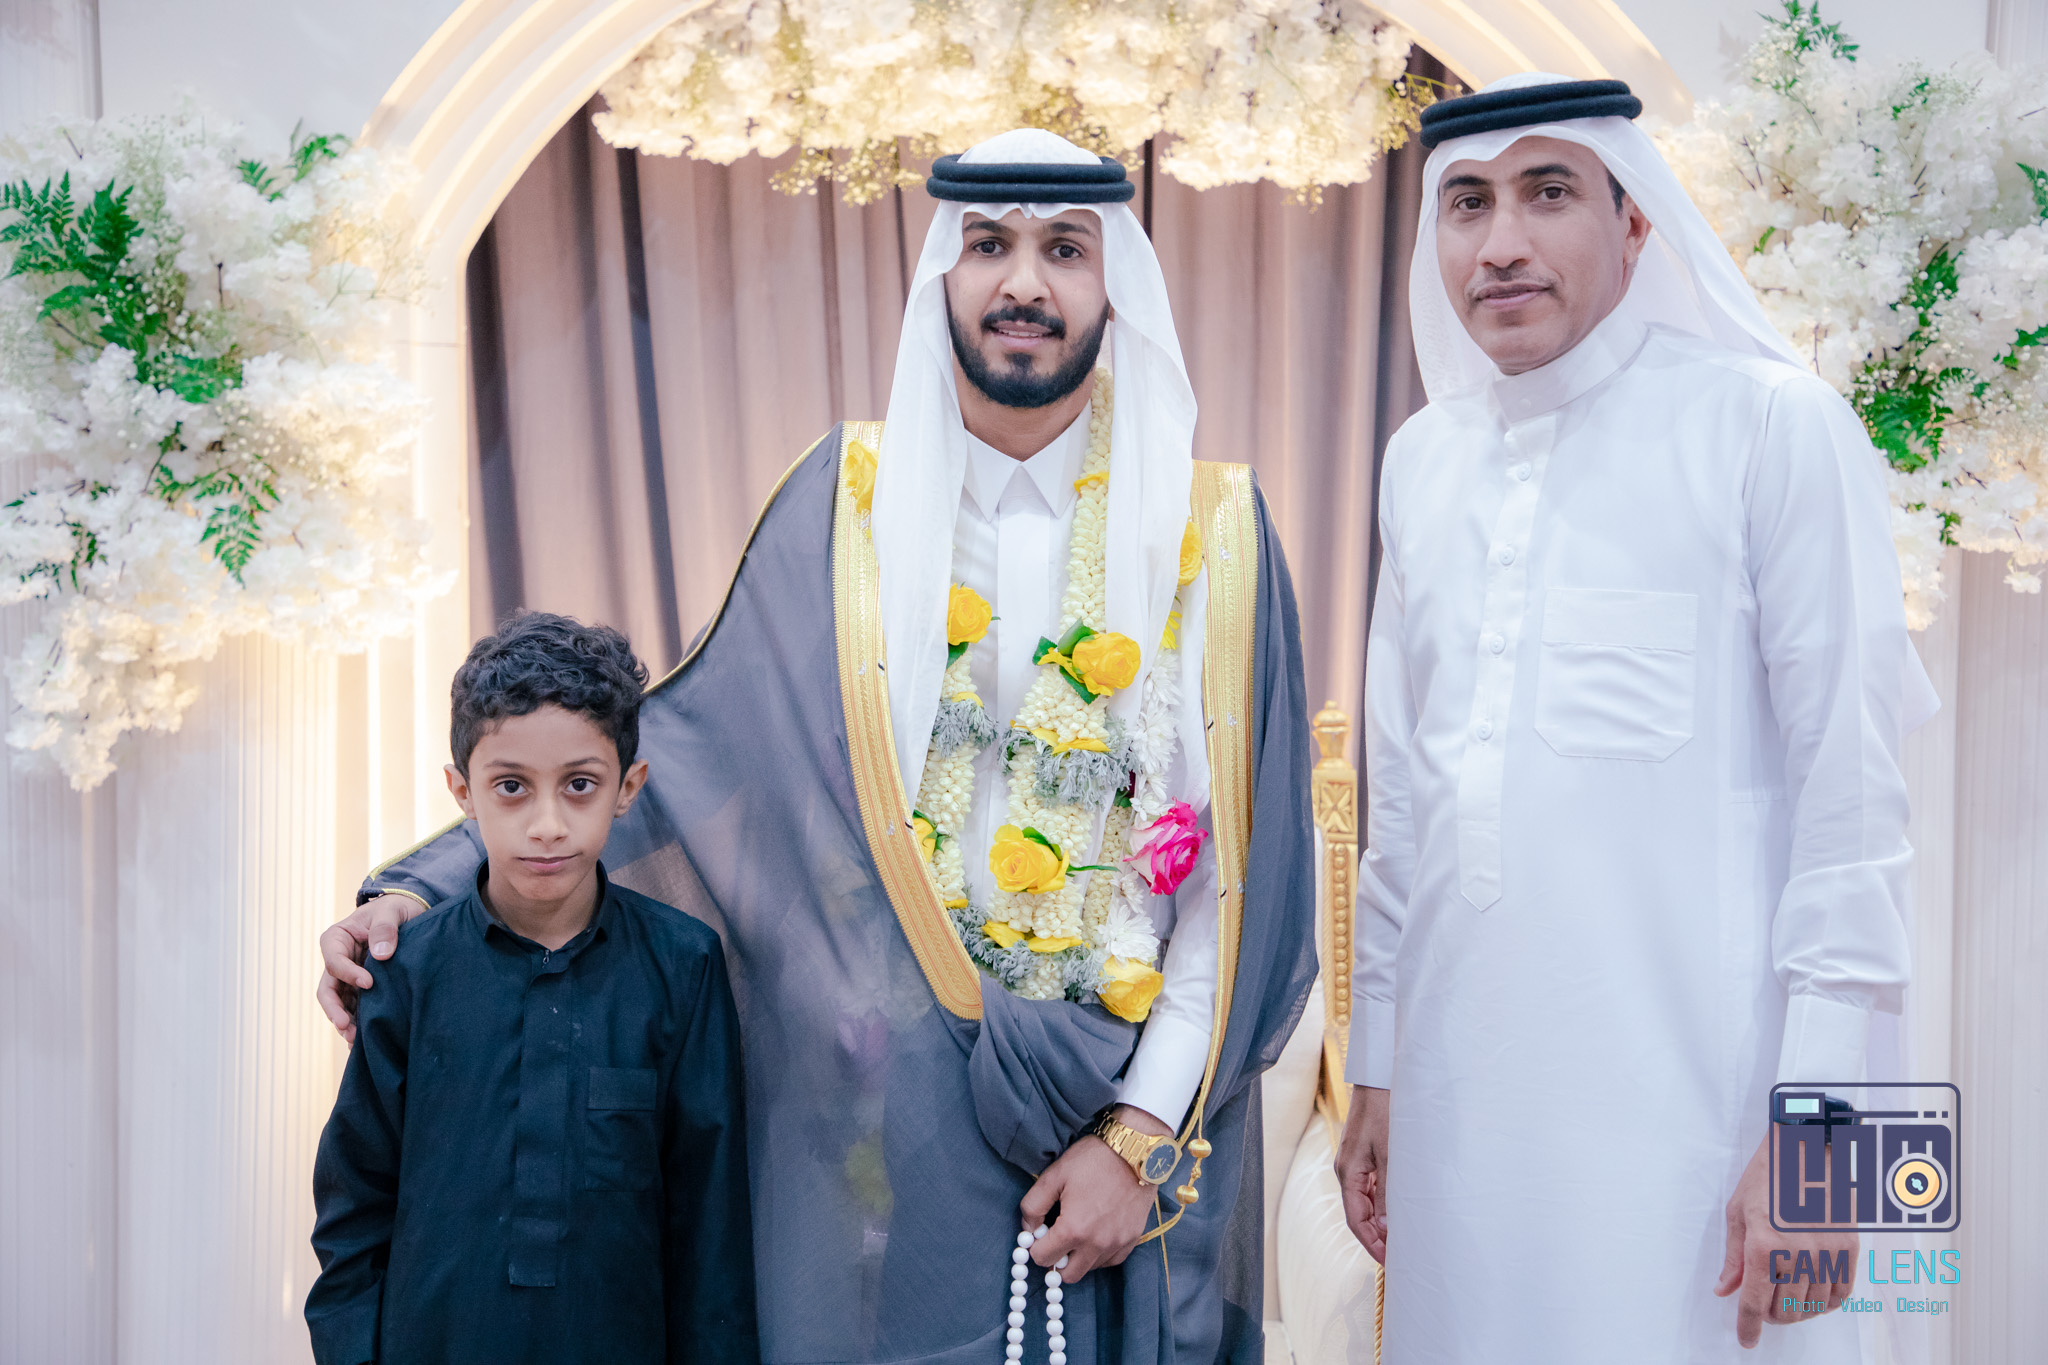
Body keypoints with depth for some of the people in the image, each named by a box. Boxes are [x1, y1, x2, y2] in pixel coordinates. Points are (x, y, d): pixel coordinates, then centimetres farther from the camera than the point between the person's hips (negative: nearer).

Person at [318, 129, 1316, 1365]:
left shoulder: (1212, 531, -2)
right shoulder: (851, 502, 1)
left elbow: (1244, 872, -3)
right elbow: (687, 742, 3)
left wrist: (1143, 1135, -9)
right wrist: (429, 889, -5)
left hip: (1136, 1114, 0)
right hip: (885, 1119, 0)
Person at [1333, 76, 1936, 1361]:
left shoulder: (1768, 425, -6)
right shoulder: (1423, 459, 12)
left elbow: (1849, 784, -8)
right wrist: (1374, 1066, 16)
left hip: (1687, 1093, -5)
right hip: (1460, 1090, 5)